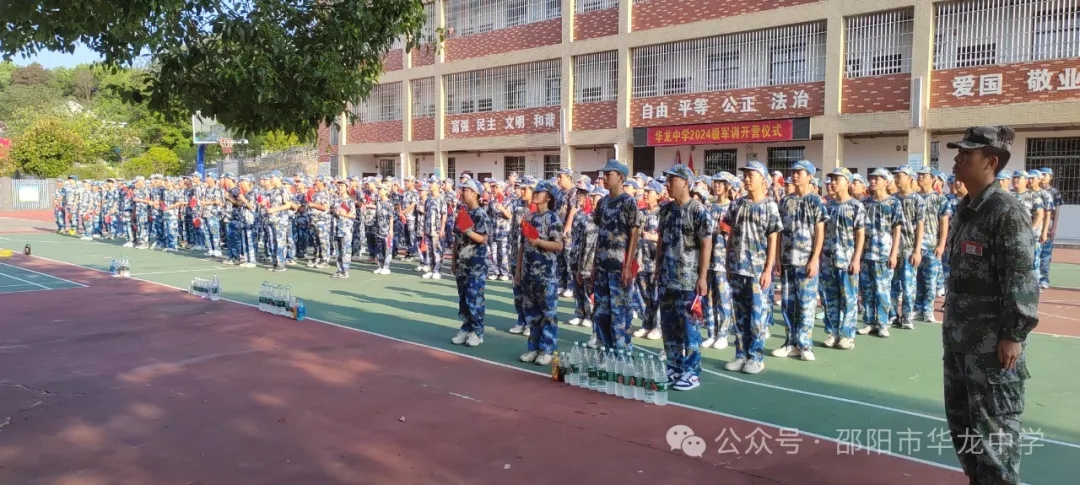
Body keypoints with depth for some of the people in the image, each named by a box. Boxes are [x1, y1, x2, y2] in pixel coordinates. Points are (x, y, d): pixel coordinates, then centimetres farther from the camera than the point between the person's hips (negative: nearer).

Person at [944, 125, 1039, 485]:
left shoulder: (1007, 211, -16)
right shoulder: (965, 208, 11)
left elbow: (1021, 279, -19)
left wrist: (1014, 335, -20)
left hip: (992, 344, -9)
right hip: (959, 338, 9)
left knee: (994, 427, 0)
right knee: (961, 419, 19)